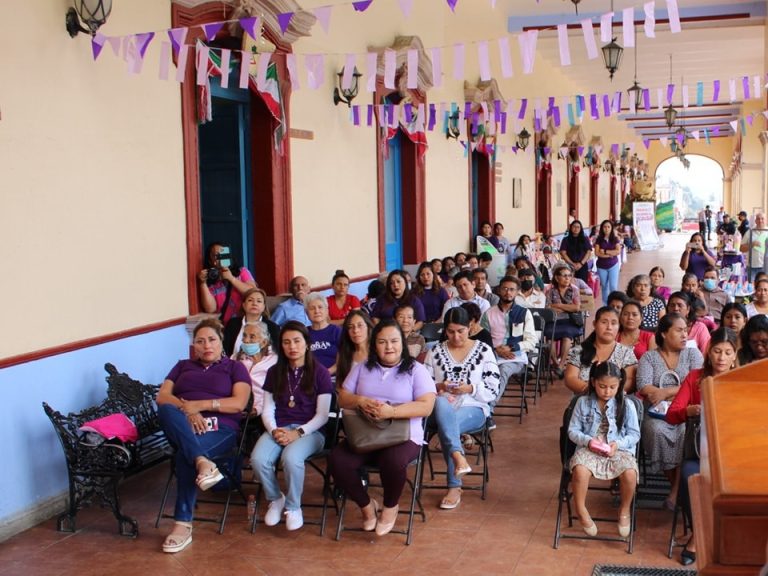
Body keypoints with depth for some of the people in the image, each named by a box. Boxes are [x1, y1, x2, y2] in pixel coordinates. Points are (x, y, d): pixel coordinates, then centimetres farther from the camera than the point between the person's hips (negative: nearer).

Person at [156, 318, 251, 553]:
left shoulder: (235, 367, 17)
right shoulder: (183, 366, 26)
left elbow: (239, 403, -1)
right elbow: (162, 397, 10)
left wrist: (198, 405, -9)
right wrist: (187, 410, -10)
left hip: (220, 428, -3)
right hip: (184, 428, 3)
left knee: (185, 455, -36)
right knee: (167, 410, -34)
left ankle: (183, 524, -33)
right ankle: (203, 462, -50)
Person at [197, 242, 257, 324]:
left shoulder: (241, 271, 9)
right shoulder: (209, 282, 8)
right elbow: (210, 309, -3)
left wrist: (231, 278, -9)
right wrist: (203, 283, -7)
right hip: (227, 325, 1)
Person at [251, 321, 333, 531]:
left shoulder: (320, 372, 3)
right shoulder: (274, 372, 15)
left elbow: (322, 415, -2)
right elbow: (267, 410, 11)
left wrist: (298, 433, -16)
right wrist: (274, 430, -10)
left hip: (310, 431, -3)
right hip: (278, 428, 3)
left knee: (291, 458, -36)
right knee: (258, 459, -29)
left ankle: (293, 507, -9)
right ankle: (275, 499, 1)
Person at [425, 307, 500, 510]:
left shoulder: (483, 351, 5)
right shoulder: (436, 352, 11)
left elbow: (492, 391, 1)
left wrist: (470, 388, -15)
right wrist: (438, 387, -11)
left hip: (474, 408, -2)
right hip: (443, 408, 2)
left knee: (445, 427, -34)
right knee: (441, 403, -37)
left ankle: (454, 487, -26)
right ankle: (459, 458, -45)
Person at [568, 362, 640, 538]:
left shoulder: (627, 405, 1)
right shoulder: (583, 403, 2)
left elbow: (634, 434, 4)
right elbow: (573, 430, 5)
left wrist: (618, 444, -15)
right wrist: (588, 441, -14)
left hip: (619, 450, 0)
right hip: (589, 449, 0)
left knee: (630, 473, -31)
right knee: (579, 470, -33)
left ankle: (624, 510, 0)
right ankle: (581, 511, -9)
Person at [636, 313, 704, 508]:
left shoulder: (693, 354, 14)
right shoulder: (649, 357, 12)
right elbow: (644, 387, -5)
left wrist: (665, 392, -9)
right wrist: (679, 391, -10)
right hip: (657, 414, 0)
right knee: (656, 431, -33)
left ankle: (676, 491, -17)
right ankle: (678, 486, -15)